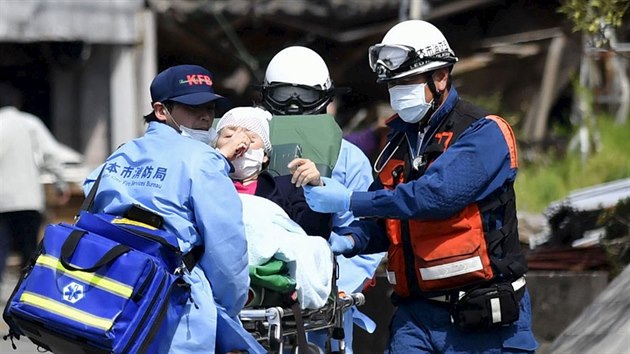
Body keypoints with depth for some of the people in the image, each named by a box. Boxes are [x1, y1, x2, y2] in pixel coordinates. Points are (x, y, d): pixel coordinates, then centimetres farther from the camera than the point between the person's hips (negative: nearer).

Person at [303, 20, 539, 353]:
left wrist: (349, 201, -21)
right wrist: (350, 239, -8)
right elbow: (383, 222, 15)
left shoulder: (484, 133, -8)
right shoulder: (399, 142, 15)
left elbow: (438, 194, -22)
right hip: (417, 316, 6)